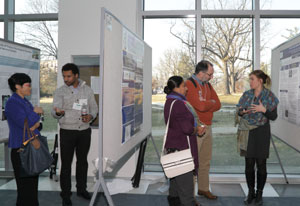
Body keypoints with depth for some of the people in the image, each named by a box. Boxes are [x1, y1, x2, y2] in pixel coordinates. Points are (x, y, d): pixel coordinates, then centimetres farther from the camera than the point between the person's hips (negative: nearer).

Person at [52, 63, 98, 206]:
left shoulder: (87, 90, 1)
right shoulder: (60, 92, -7)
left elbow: (94, 108, 7)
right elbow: (54, 113, -17)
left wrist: (90, 116, -16)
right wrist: (58, 112, -42)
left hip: (84, 131, 3)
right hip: (67, 132, -2)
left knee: (82, 161, 14)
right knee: (66, 163, 4)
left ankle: (81, 189, 31)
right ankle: (66, 194, 18)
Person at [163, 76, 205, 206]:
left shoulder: (171, 101, 11)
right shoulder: (178, 104, -21)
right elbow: (188, 129, -25)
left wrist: (197, 127, 0)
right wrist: (197, 129, -5)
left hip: (173, 145, 11)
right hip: (181, 147, -11)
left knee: (176, 177, 22)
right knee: (185, 178, -3)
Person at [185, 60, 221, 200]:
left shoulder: (208, 85, 13)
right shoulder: (189, 84, -14)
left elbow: (218, 105, 8)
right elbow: (201, 106, -23)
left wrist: (205, 105, -9)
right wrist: (211, 102, -4)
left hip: (207, 127, 8)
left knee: (205, 161, 16)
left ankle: (203, 188, 30)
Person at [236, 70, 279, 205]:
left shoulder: (269, 96, -4)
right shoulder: (246, 94, 6)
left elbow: (274, 117, -4)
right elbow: (239, 111, 9)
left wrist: (264, 110, -21)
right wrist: (243, 112, -13)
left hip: (261, 133, -3)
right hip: (248, 133, 3)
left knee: (261, 164, 4)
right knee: (249, 164, 6)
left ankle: (259, 193, 19)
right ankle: (250, 192, 20)